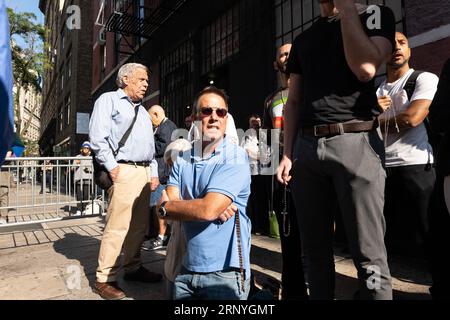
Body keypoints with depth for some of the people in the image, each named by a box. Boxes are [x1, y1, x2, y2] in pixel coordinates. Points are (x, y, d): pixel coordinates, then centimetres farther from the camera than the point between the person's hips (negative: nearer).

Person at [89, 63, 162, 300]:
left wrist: (154, 173, 15)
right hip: (124, 171, -8)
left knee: (139, 225, 10)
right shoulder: (109, 100, 3)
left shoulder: (143, 111, 26)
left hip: (144, 172, 8)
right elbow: (97, 136, -9)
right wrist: (112, 167, -15)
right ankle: (104, 279, 4)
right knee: (117, 226, -8)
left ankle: (133, 268, 23)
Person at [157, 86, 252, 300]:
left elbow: (208, 210, -24)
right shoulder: (182, 160, 4)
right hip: (186, 269, 5)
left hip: (225, 273, -5)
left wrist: (165, 206, -7)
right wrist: (213, 207, -20)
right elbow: (168, 211, -5)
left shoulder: (235, 158, -14)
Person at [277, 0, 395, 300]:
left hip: (355, 141, -4)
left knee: (369, 255, -4)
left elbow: (365, 68, -9)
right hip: (307, 146, 4)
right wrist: (288, 153, 8)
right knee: (314, 248, 10)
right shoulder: (303, 39, 22)